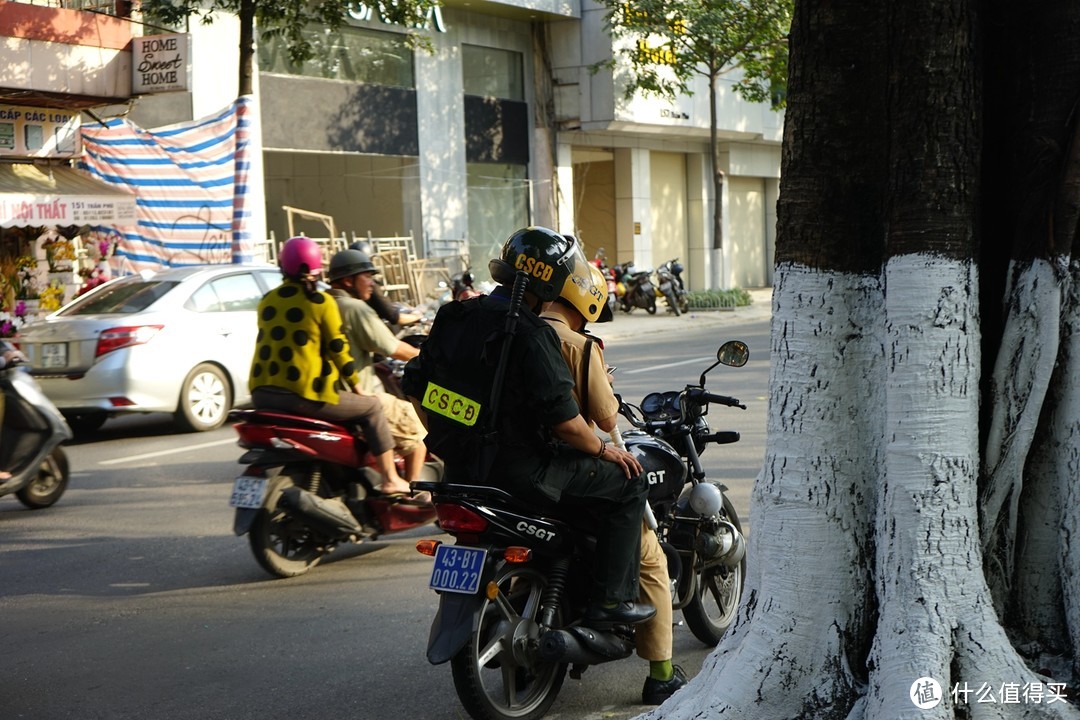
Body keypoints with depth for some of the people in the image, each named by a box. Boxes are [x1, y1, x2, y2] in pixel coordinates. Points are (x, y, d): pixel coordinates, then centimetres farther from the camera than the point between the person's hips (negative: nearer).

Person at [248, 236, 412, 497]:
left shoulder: (267, 301, 12)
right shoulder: (321, 302, -6)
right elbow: (338, 349, -5)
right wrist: (357, 387, 7)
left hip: (262, 394, 7)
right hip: (304, 394, -6)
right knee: (371, 407, 10)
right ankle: (390, 479, 9)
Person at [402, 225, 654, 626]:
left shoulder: (452, 317, 4)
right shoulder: (531, 336, -21)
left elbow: (415, 387, 13)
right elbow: (564, 422, -21)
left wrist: (448, 437, 26)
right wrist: (604, 450, -3)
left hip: (459, 467, 9)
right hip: (518, 470, -8)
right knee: (627, 486, 4)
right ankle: (610, 599, 4)